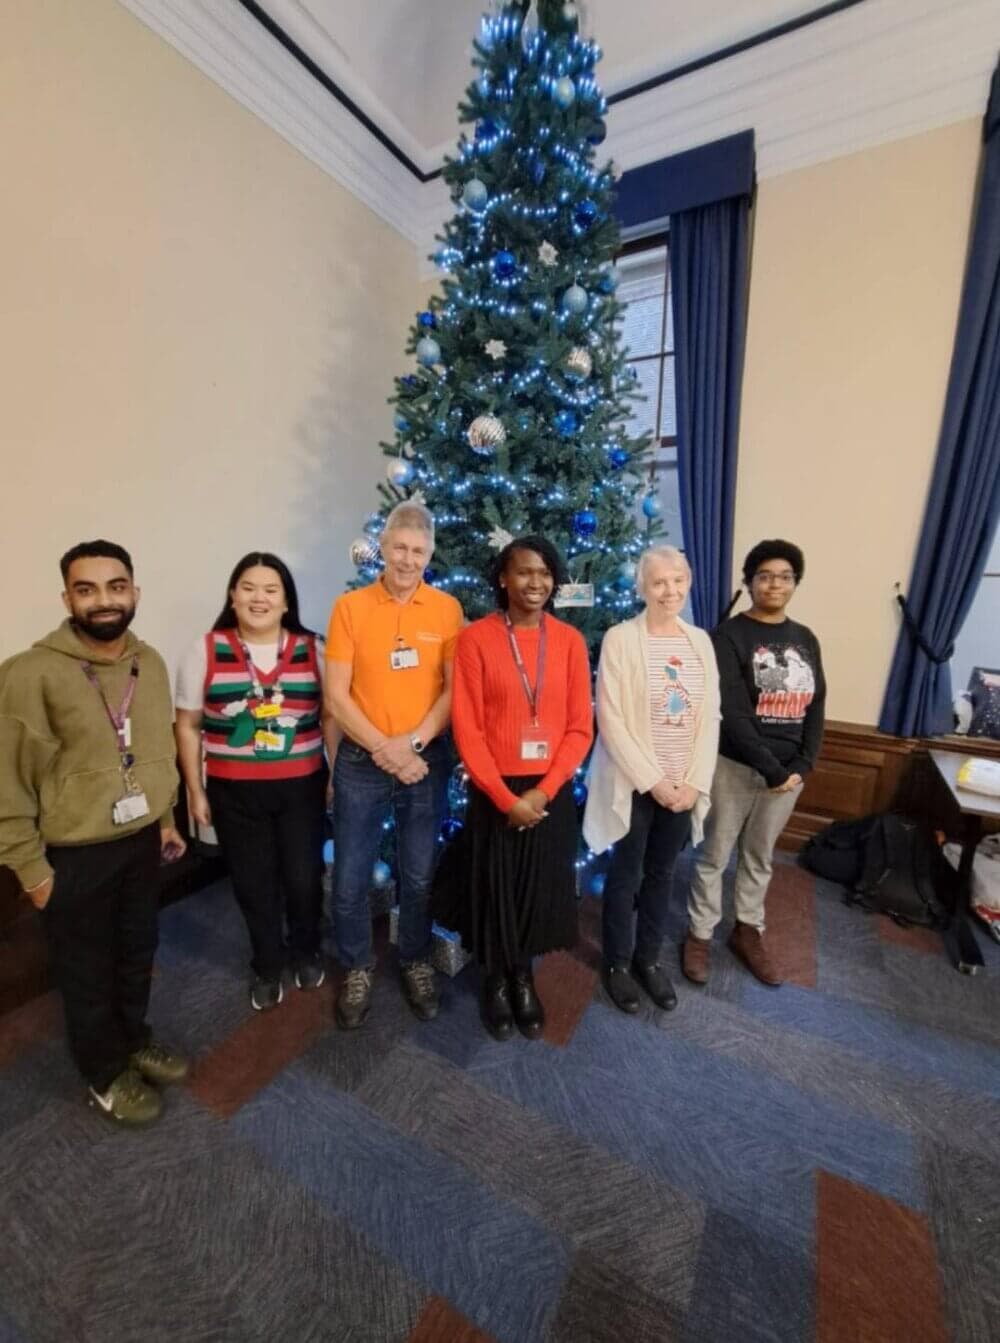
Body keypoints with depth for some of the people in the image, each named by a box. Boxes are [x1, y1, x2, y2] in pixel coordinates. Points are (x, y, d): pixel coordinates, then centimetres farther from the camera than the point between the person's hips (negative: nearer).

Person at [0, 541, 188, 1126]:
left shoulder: (151, 663, -2)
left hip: (143, 840, 5)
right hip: (75, 854, -5)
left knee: (139, 952, 23)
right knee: (87, 970, 17)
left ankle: (134, 1038, 49)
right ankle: (105, 1074, 42)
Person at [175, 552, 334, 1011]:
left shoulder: (312, 649, -4)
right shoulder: (205, 651, -4)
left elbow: (330, 716, 3)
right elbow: (188, 726, 2)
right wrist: (195, 791, 2)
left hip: (301, 786, 0)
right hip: (234, 791, 0)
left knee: (303, 877, 11)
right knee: (253, 883, 15)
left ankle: (307, 951, 42)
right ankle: (267, 966, 41)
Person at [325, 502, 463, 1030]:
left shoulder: (447, 609, -2)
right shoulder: (350, 606, -3)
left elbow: (455, 689, -4)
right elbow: (336, 696, -6)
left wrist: (412, 742, -15)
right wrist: (384, 749, -14)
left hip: (427, 760, 1)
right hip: (361, 762, 0)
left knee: (419, 875, 16)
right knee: (350, 878, 11)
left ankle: (416, 962, 40)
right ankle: (357, 968, 37)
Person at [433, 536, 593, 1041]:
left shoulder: (570, 640, 0)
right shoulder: (474, 639, -8)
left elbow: (580, 727, -1)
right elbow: (467, 729, -10)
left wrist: (543, 791, -10)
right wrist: (505, 796, -13)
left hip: (553, 792, 2)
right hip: (495, 793, -2)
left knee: (541, 890, 15)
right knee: (494, 890, 13)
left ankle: (524, 977, 43)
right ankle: (496, 981, 41)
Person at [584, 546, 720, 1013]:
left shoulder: (700, 640, 5)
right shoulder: (619, 638, -10)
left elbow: (710, 718, 4)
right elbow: (611, 721, -14)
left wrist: (694, 782, -5)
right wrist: (652, 781, -14)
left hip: (683, 787, 4)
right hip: (633, 784, -4)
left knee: (661, 873, 18)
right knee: (625, 875, 11)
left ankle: (650, 957, 39)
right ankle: (618, 963, 33)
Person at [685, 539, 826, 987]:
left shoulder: (805, 639, 7)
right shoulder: (729, 636, -11)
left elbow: (816, 706, 7)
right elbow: (731, 712, -18)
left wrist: (801, 765, -5)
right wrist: (771, 768, -18)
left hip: (789, 769, 5)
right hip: (735, 766, -5)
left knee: (760, 855, 20)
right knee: (715, 855, 9)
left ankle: (748, 930, 38)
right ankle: (700, 933, 28)